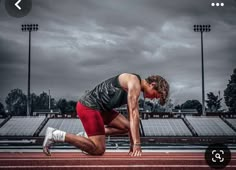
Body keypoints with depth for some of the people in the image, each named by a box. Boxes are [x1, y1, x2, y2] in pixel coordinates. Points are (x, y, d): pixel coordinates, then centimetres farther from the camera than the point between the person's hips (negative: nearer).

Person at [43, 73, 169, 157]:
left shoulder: (134, 88, 17)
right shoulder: (134, 82, -13)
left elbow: (132, 118, 19)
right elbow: (134, 114, -19)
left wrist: (133, 145, 18)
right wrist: (137, 144, -18)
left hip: (97, 107, 10)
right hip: (88, 107, -10)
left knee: (126, 126, 12)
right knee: (98, 150, -12)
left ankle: (87, 135, 12)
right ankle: (56, 135, -9)